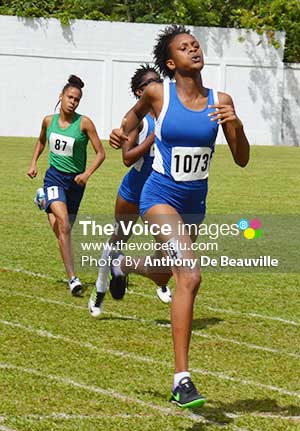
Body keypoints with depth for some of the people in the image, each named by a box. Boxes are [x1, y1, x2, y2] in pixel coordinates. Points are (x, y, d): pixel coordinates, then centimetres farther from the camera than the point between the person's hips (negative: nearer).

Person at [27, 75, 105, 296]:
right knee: (63, 223, -23)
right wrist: (33, 163, 11)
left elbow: (100, 153, -7)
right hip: (54, 176, 0)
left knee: (64, 228, 10)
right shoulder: (49, 121, 0)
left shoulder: (84, 123, -9)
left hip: (75, 180, 0)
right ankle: (72, 278, -26)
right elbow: (41, 141, 22)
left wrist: (87, 174, -20)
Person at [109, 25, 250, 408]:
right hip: (160, 197, -5)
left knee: (165, 275, 22)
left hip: (194, 203, 5)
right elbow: (136, 112, 16)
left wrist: (236, 126, -18)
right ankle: (182, 379, -21)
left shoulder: (220, 101, -3)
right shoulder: (158, 93, -8)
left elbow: (242, 160, -1)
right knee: (190, 277, -22)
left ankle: (123, 267, 57)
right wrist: (122, 131, -2)